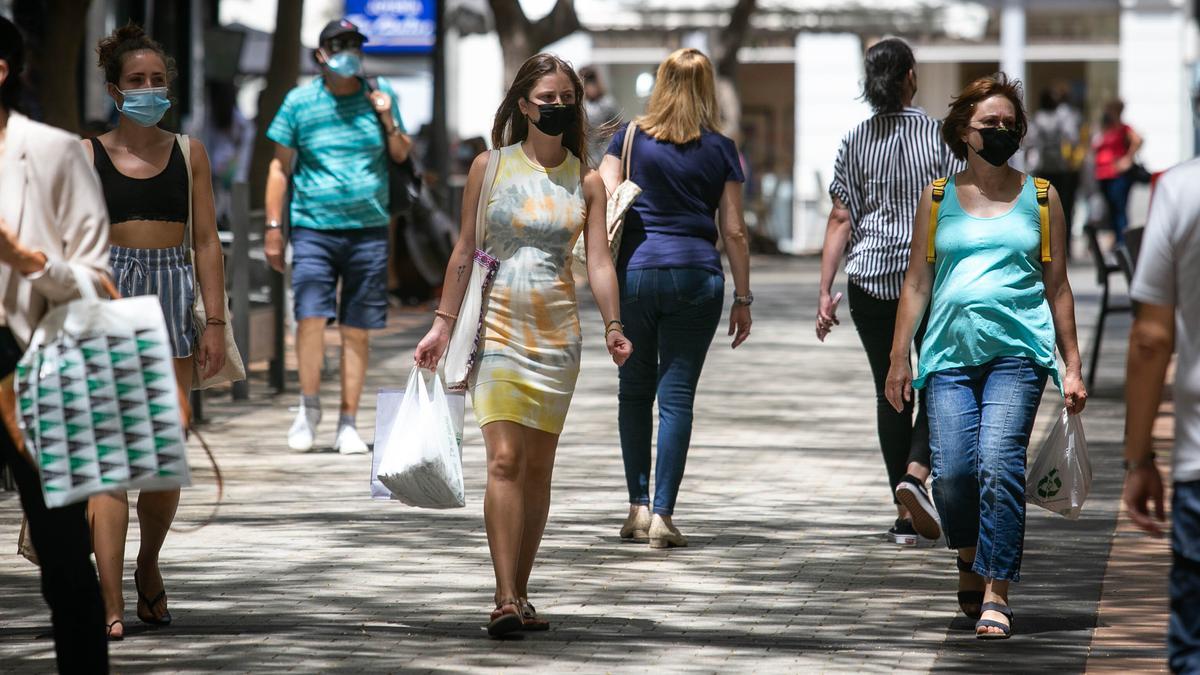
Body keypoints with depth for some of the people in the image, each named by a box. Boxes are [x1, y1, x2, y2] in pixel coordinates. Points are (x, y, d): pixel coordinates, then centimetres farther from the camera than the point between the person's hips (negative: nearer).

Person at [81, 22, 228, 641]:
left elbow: (206, 242, 9)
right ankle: (111, 602, -12)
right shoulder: (87, 155, 4)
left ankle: (148, 565, 30)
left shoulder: (188, 153, 10)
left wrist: (215, 322, 2)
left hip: (172, 298, 2)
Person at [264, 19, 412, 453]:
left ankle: (348, 425, 10)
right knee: (311, 316, -15)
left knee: (357, 331, 2)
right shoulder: (300, 102, 3)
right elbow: (280, 165, 7)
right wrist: (273, 228, 2)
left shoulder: (379, 95, 9)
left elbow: (401, 154, 18)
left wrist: (387, 120, -2)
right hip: (314, 226, -2)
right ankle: (309, 406, 6)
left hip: (369, 227, 2)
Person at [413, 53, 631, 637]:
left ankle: (519, 593, 15)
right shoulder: (489, 167, 3)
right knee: (505, 459, -14)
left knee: (539, 467, 6)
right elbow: (465, 251, 5)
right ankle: (505, 600, -19)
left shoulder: (586, 182, 8)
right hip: (497, 325, -3)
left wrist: (612, 325, -14)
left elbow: (599, 259, 0)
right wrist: (443, 323, 0)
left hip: (556, 330, 3)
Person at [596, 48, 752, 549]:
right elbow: (734, 231, 4)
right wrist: (742, 298, 10)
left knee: (635, 391, 14)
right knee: (677, 396, 1)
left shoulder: (630, 138, 4)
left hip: (635, 272, 1)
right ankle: (663, 515, -4)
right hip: (696, 277, -1)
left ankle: (638, 507, 10)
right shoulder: (720, 149, 4)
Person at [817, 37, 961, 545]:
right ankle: (915, 475, -16)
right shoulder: (939, 135, -5)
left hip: (870, 279, 2)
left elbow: (840, 220, -2)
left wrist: (825, 290, 0)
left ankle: (906, 516, 10)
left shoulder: (856, 141, 1)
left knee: (891, 392, 10)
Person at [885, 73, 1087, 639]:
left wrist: (1072, 367, 10)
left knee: (1000, 464, -17)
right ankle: (970, 558, 21)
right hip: (951, 352, 1)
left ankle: (996, 592, -12)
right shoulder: (938, 198, 13)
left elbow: (1057, 286, 14)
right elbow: (916, 283, 15)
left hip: (1017, 351, -1)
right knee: (952, 471, -9)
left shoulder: (1041, 198, 12)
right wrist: (899, 360, 9)